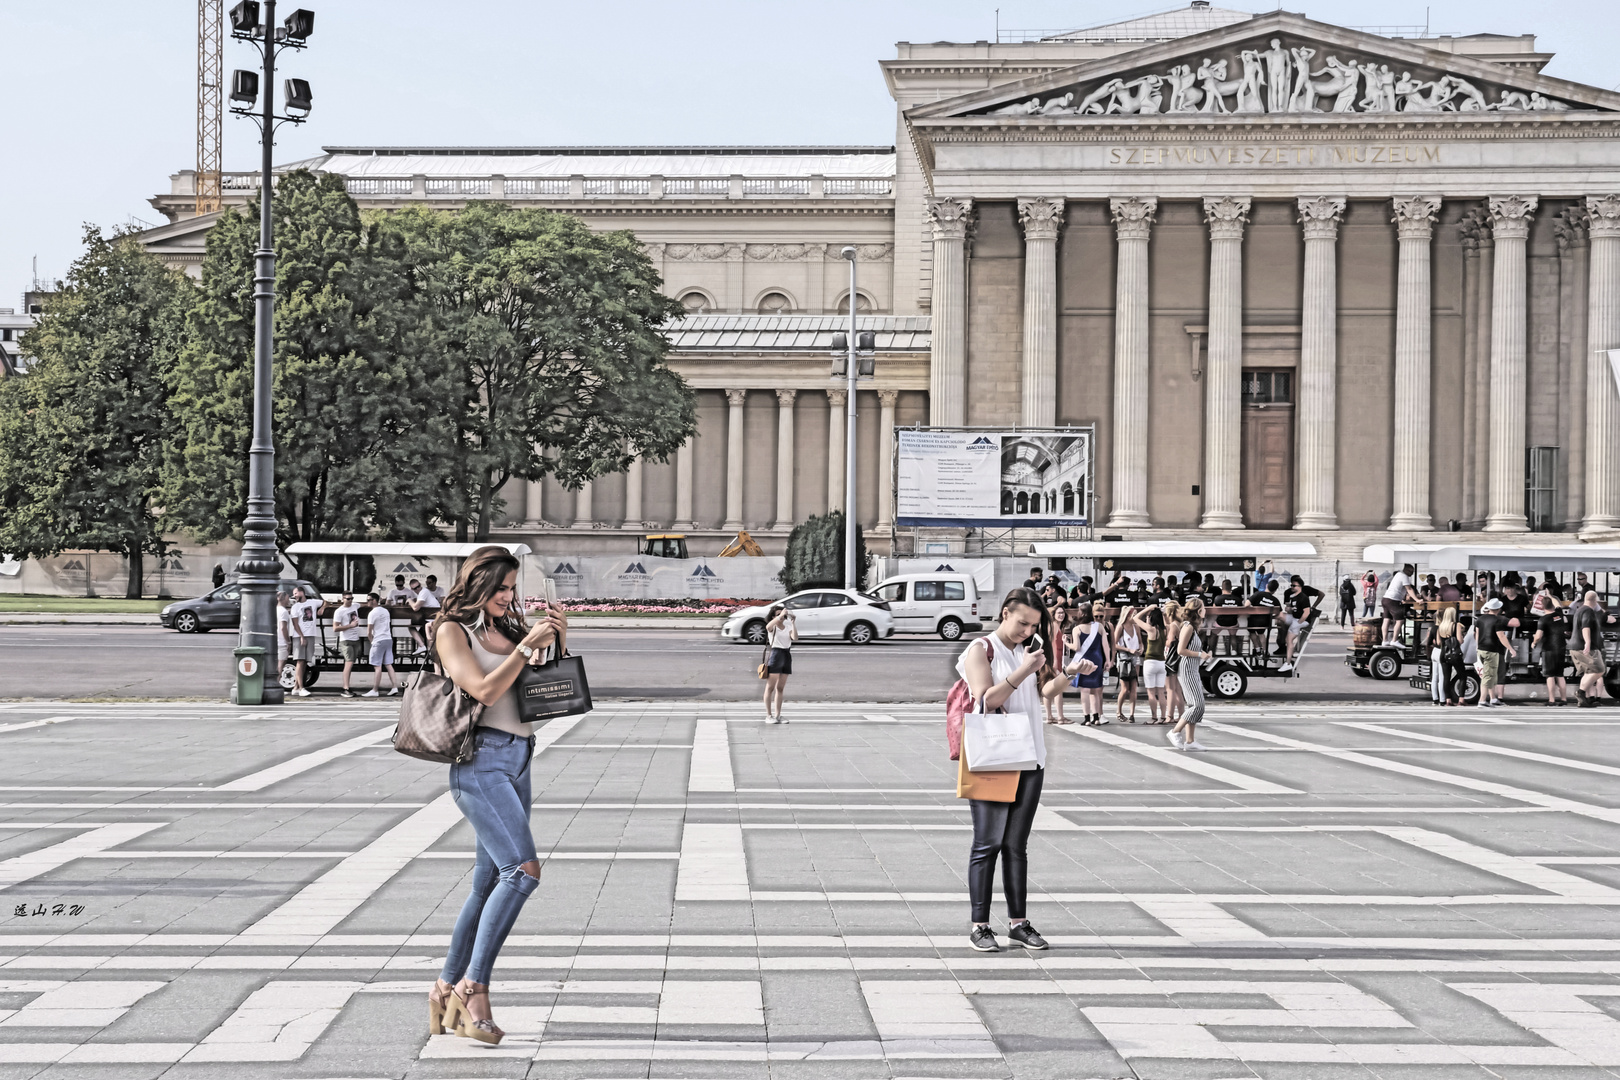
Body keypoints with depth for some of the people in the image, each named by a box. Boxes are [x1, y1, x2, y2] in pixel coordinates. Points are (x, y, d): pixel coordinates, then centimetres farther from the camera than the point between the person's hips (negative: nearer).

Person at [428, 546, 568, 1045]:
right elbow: (485, 690, -12)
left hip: (517, 761, 7)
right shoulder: (453, 631, -1)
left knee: (489, 884, 8)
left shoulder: (507, 630, 17)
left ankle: (447, 990, 16)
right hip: (480, 761, -7)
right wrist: (527, 646, -10)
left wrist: (557, 637, 4)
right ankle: (473, 987, -18)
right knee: (523, 869, -21)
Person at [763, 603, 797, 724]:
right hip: (775, 654, -5)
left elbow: (795, 638, -5)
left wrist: (793, 623, -12)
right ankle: (768, 716, -3)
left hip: (787, 655, 5)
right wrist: (781, 616, -37)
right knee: (770, 687, -4)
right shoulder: (772, 627, -1)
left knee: (780, 688, 8)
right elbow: (768, 626, -27)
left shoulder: (788, 627, 12)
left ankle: (777, 715, 12)